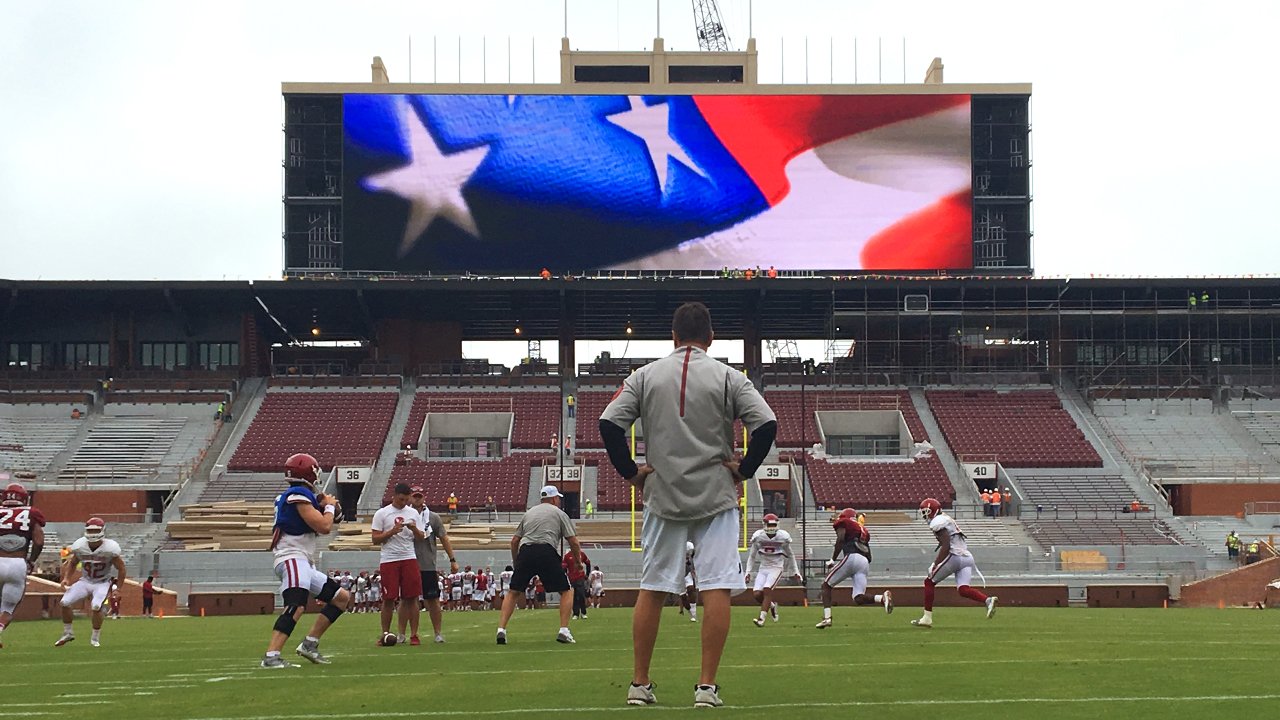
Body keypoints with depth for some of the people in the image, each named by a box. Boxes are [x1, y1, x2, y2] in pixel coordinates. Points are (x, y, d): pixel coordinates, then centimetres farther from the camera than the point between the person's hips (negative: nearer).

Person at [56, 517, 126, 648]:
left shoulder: (109, 549, -21)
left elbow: (121, 568, -8)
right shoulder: (80, 547, -12)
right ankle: (68, 633, 11)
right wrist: (66, 578, -5)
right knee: (65, 603, -11)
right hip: (85, 581, 4)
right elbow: (72, 563, 9)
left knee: (96, 606, -28)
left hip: (102, 583, -4)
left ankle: (95, 637, -5)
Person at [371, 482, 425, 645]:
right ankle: (385, 634, 6)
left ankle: (401, 634, 5)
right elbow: (375, 540, -2)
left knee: (410, 598, -2)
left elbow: (421, 537, 12)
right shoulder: (381, 514, 1)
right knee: (389, 599, -3)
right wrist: (392, 531, -14)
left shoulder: (413, 513, 11)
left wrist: (414, 529, -8)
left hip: (409, 558, 3)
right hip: (388, 560, -3)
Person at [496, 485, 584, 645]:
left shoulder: (529, 512, 25)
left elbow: (514, 541, 22)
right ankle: (563, 631, -2)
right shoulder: (559, 513, 14)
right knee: (567, 591, 10)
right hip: (547, 552, -3)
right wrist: (578, 560, 23)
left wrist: (515, 563, 33)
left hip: (525, 551, 3)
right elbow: (573, 542, 7)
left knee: (513, 592, 15)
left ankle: (501, 629, 2)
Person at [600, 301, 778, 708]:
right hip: (715, 495, -2)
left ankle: (639, 685, 12)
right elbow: (767, 425, -11)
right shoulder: (728, 377, -1)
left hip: (662, 496, 2)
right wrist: (744, 470, -1)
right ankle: (707, 686, -7)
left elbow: (608, 424, -5)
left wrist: (630, 472, 3)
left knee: (651, 589, 9)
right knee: (717, 587, -1)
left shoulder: (646, 376, 4)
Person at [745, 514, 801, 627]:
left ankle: (761, 619, -19)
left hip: (776, 568, -3)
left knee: (767, 591, -21)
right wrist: (748, 572, 5)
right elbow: (752, 556, 9)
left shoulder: (783, 537, -8)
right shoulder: (758, 537, -5)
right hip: (763, 568, 3)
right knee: (757, 594, -9)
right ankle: (772, 606, 21)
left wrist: (795, 572, 11)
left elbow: (790, 555, 8)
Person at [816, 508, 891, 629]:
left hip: (852, 557, -6)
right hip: (865, 562, 6)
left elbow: (840, 539, -5)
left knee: (826, 585, 9)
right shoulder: (863, 529, 33)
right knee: (858, 599, 2)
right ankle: (882, 598, -23)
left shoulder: (843, 523, 14)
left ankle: (827, 618, -5)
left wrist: (832, 560, -2)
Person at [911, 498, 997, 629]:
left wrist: (935, 564, -15)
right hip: (967, 557, 8)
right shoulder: (946, 519, 24)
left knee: (929, 582, 6)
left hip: (955, 556, -8)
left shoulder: (938, 522, -5)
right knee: (963, 589, -4)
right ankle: (988, 600, -29)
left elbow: (946, 547, -15)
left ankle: (927, 618, 7)